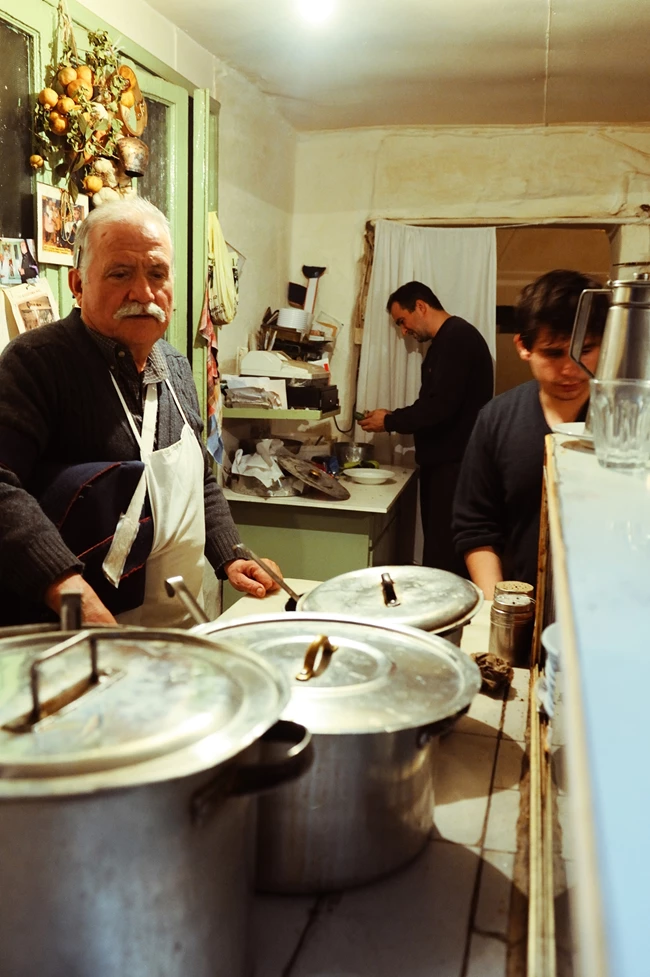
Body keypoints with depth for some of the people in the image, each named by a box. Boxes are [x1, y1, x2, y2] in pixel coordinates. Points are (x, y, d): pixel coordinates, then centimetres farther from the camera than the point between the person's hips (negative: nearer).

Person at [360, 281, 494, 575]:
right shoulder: (446, 341, 18)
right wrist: (395, 416, 7)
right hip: (441, 463, 10)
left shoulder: (458, 337, -14)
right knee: (440, 551, 11)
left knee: (443, 558, -8)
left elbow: (441, 407, -22)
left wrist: (390, 421, -10)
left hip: (455, 466, -10)